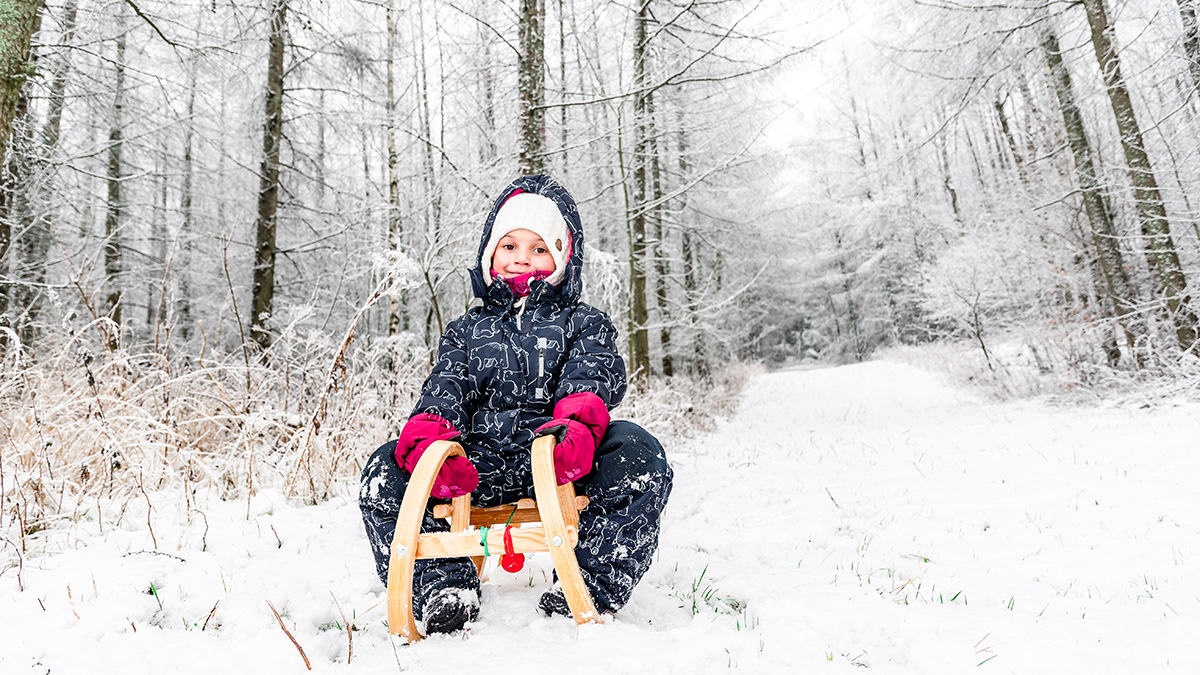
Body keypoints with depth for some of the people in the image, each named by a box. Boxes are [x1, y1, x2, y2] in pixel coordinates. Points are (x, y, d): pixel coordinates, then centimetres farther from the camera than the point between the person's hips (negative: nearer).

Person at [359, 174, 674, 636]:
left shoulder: (585, 324, 15)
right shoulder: (467, 330, 22)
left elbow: (592, 377, -6)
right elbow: (445, 389, 5)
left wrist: (575, 427, -32)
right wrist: (427, 441, -21)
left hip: (562, 464, -2)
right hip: (479, 463, 2)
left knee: (637, 453, -31)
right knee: (385, 472, -17)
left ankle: (591, 583, -24)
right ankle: (442, 587, -17)